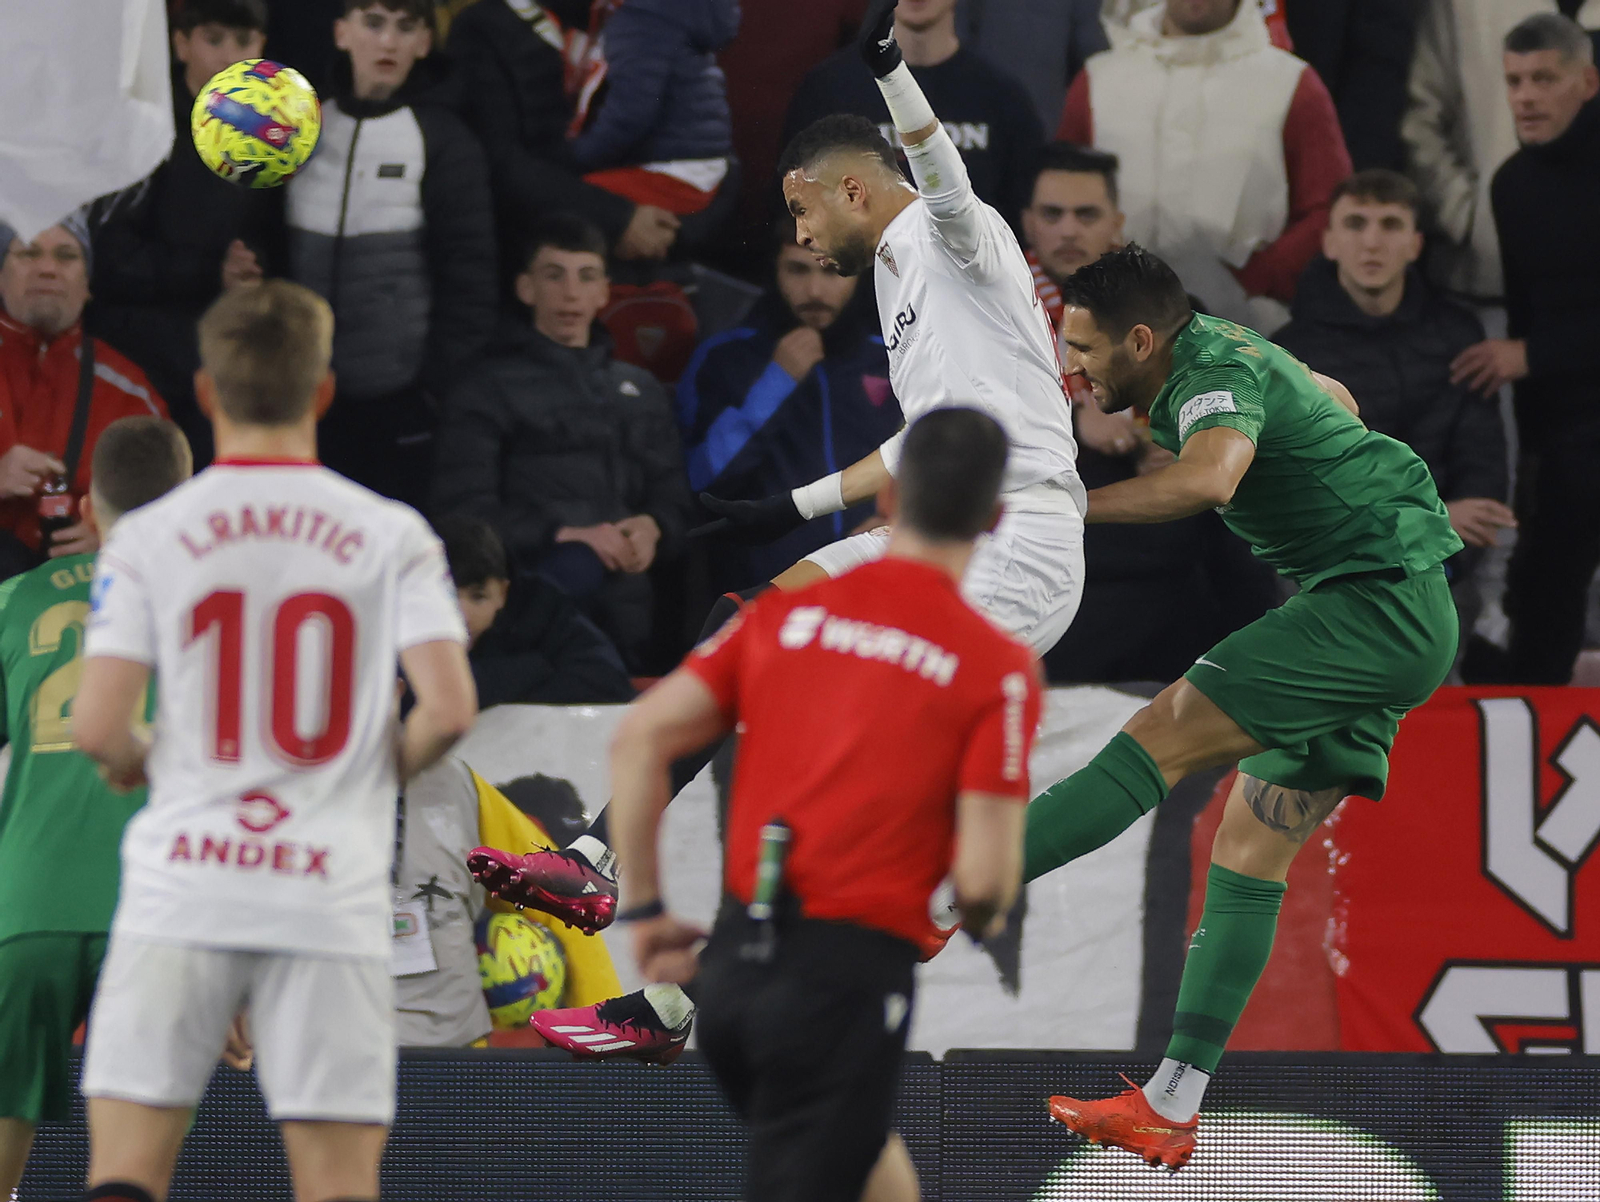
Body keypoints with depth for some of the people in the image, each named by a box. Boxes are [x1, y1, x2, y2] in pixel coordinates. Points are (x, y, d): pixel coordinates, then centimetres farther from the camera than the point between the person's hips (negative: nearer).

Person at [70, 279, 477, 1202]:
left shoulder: (149, 537, -1)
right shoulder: (392, 536, 0)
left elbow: (96, 728, -6)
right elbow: (450, 709, -8)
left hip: (181, 886, 0)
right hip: (334, 898, 0)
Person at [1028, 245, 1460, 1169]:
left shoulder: (1216, 377, -18)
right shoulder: (1223, 349, 13)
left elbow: (1207, 477, -41)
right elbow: (1336, 400, 32)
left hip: (1380, 602, -11)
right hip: (1392, 619, 11)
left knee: (1168, 731, -20)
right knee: (1252, 844, 6)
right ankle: (1173, 1106, 4)